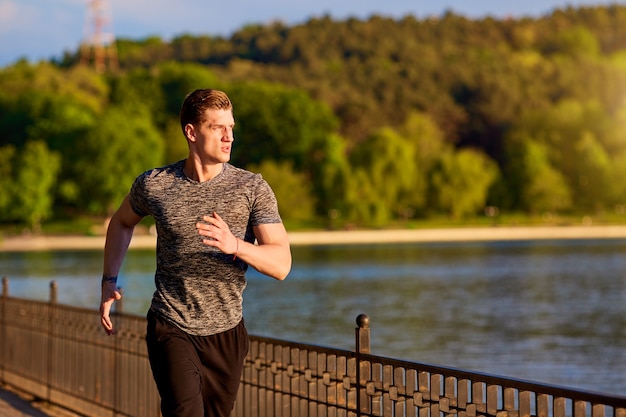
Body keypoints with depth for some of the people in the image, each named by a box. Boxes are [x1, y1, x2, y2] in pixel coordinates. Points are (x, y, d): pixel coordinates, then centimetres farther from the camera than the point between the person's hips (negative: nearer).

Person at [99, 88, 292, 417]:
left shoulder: (253, 189, -8)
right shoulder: (153, 185, -5)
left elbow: (281, 265, -15)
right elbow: (122, 222, 19)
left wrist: (235, 245, -33)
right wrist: (109, 281, 9)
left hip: (226, 332, 2)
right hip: (171, 329, -2)